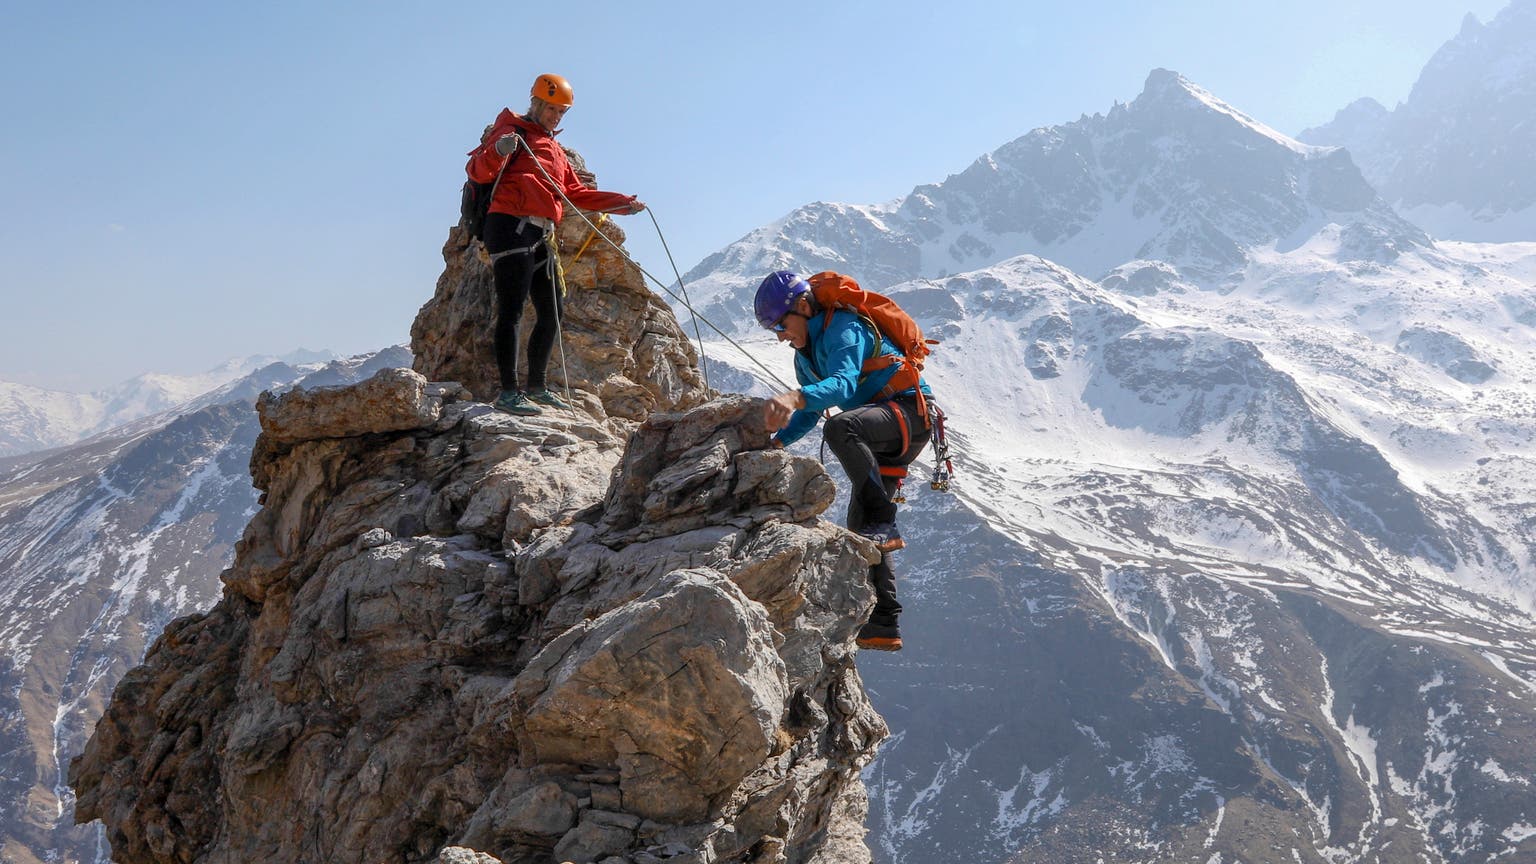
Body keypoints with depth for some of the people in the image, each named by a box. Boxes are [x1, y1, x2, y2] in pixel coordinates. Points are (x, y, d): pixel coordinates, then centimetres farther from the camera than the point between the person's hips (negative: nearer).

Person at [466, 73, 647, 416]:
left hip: (538, 239, 9)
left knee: (551, 314, 11)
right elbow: (477, 171, -10)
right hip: (511, 229, -9)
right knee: (511, 311, -13)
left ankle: (536, 386, 21)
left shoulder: (554, 149, 28)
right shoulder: (513, 131, 2)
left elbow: (577, 193, 30)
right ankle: (509, 392, -14)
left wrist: (623, 203, 22)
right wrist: (497, 152, -32)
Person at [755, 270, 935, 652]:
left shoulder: (844, 328, -18)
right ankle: (884, 625, 7)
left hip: (910, 412, -10)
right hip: (880, 435, 10)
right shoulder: (806, 353, 12)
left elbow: (844, 384, -37)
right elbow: (810, 411, 23)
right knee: (859, 528, 5)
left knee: (841, 426, -39)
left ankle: (885, 526, -36)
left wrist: (794, 397, -54)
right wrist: (776, 441, 7)